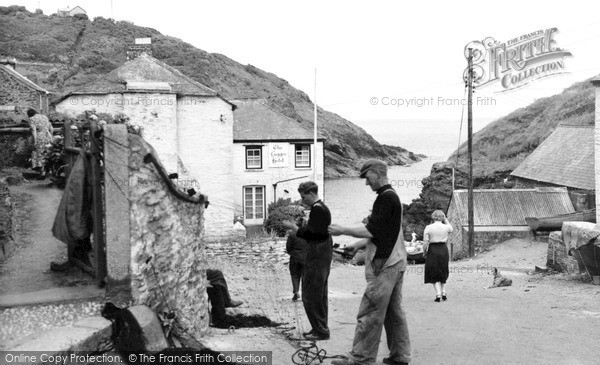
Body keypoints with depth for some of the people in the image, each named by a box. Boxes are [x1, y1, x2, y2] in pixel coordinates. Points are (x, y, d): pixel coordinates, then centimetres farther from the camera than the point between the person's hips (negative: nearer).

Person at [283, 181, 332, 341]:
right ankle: (320, 329, 24)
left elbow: (312, 233, -23)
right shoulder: (323, 207, 16)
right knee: (320, 295, 16)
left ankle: (321, 331, 0)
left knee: (311, 295, -4)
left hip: (317, 257, -11)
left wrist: (295, 229, -11)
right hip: (323, 255, 11)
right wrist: (297, 230, 11)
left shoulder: (317, 209, -17)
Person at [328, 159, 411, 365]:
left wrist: (343, 231, -10)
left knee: (370, 314, -7)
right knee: (394, 311, 13)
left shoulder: (386, 198, -14)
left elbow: (372, 231, -19)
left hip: (384, 264, -10)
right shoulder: (392, 196, 17)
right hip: (395, 262, 10)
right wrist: (357, 245, 16)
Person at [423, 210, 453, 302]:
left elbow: (425, 242, -9)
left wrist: (424, 252, 5)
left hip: (433, 250, -2)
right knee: (443, 273, 18)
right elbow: (450, 228, 24)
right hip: (443, 250, 2)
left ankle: (438, 294, -5)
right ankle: (443, 292, 14)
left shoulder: (428, 228, -9)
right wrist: (445, 218, 17)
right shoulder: (446, 227, -3)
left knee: (434, 273, 6)